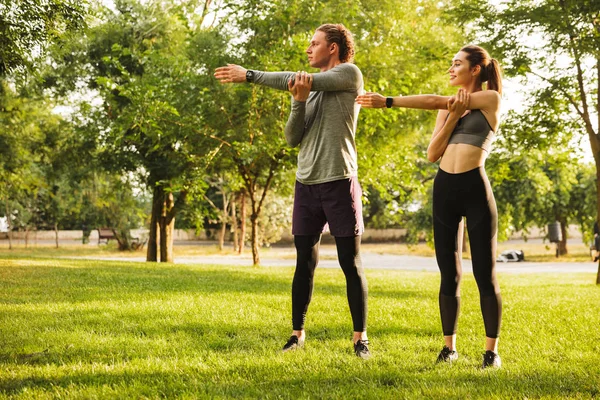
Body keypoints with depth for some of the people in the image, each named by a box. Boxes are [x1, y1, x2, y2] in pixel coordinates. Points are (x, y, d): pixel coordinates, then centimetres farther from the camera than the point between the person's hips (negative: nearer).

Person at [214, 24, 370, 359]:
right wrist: (299, 102, -12)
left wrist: (249, 75, -6)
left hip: (340, 182, -5)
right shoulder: (310, 89, 15)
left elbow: (301, 80, -11)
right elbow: (293, 139, 6)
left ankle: (360, 338, 6)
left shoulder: (350, 74, 0)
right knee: (305, 263, 8)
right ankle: (297, 334, 15)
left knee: (351, 264, -1)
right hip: (307, 184, 5)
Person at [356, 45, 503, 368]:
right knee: (449, 274, 7)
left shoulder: (490, 99, 0)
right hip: (444, 189, 5)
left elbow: (435, 101, -9)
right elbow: (433, 154, 6)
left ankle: (491, 350, 5)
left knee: (485, 273, -2)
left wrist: (387, 102, -11)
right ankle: (449, 345, 15)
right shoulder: (448, 108, 17)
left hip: (476, 188, -5)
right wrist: (452, 117, -6)